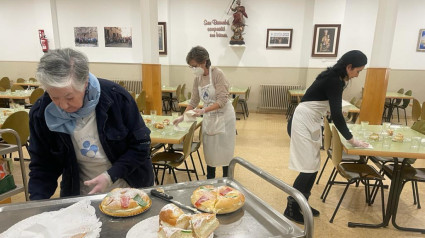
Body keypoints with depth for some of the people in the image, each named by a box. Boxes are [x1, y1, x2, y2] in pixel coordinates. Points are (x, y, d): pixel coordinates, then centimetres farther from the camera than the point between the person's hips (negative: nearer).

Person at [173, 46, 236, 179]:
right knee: (209, 150, 11)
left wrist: (203, 111, -33)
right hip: (208, 117, 6)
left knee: (224, 150, 4)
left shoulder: (217, 74, -18)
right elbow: (194, 100, 9)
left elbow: (222, 100, -24)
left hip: (223, 116, -6)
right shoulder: (198, 78, 2)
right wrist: (183, 116, 0)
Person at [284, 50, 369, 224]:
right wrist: (351, 139, -14)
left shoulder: (335, 78, 12)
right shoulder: (333, 80, -18)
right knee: (308, 167, -9)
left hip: (312, 122, 10)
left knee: (313, 166, 10)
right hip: (303, 122, -10)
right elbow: (336, 114, -20)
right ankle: (291, 210, 3)